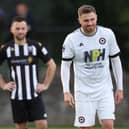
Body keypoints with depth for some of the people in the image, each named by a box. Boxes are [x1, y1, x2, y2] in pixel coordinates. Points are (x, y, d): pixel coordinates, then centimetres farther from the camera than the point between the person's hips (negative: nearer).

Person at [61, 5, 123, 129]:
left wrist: (119, 88, 7)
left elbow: (116, 61, 7)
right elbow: (65, 65, -1)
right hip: (83, 90, -1)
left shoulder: (108, 34, -2)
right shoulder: (71, 39, -8)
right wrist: (66, 92, -8)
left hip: (105, 89, 1)